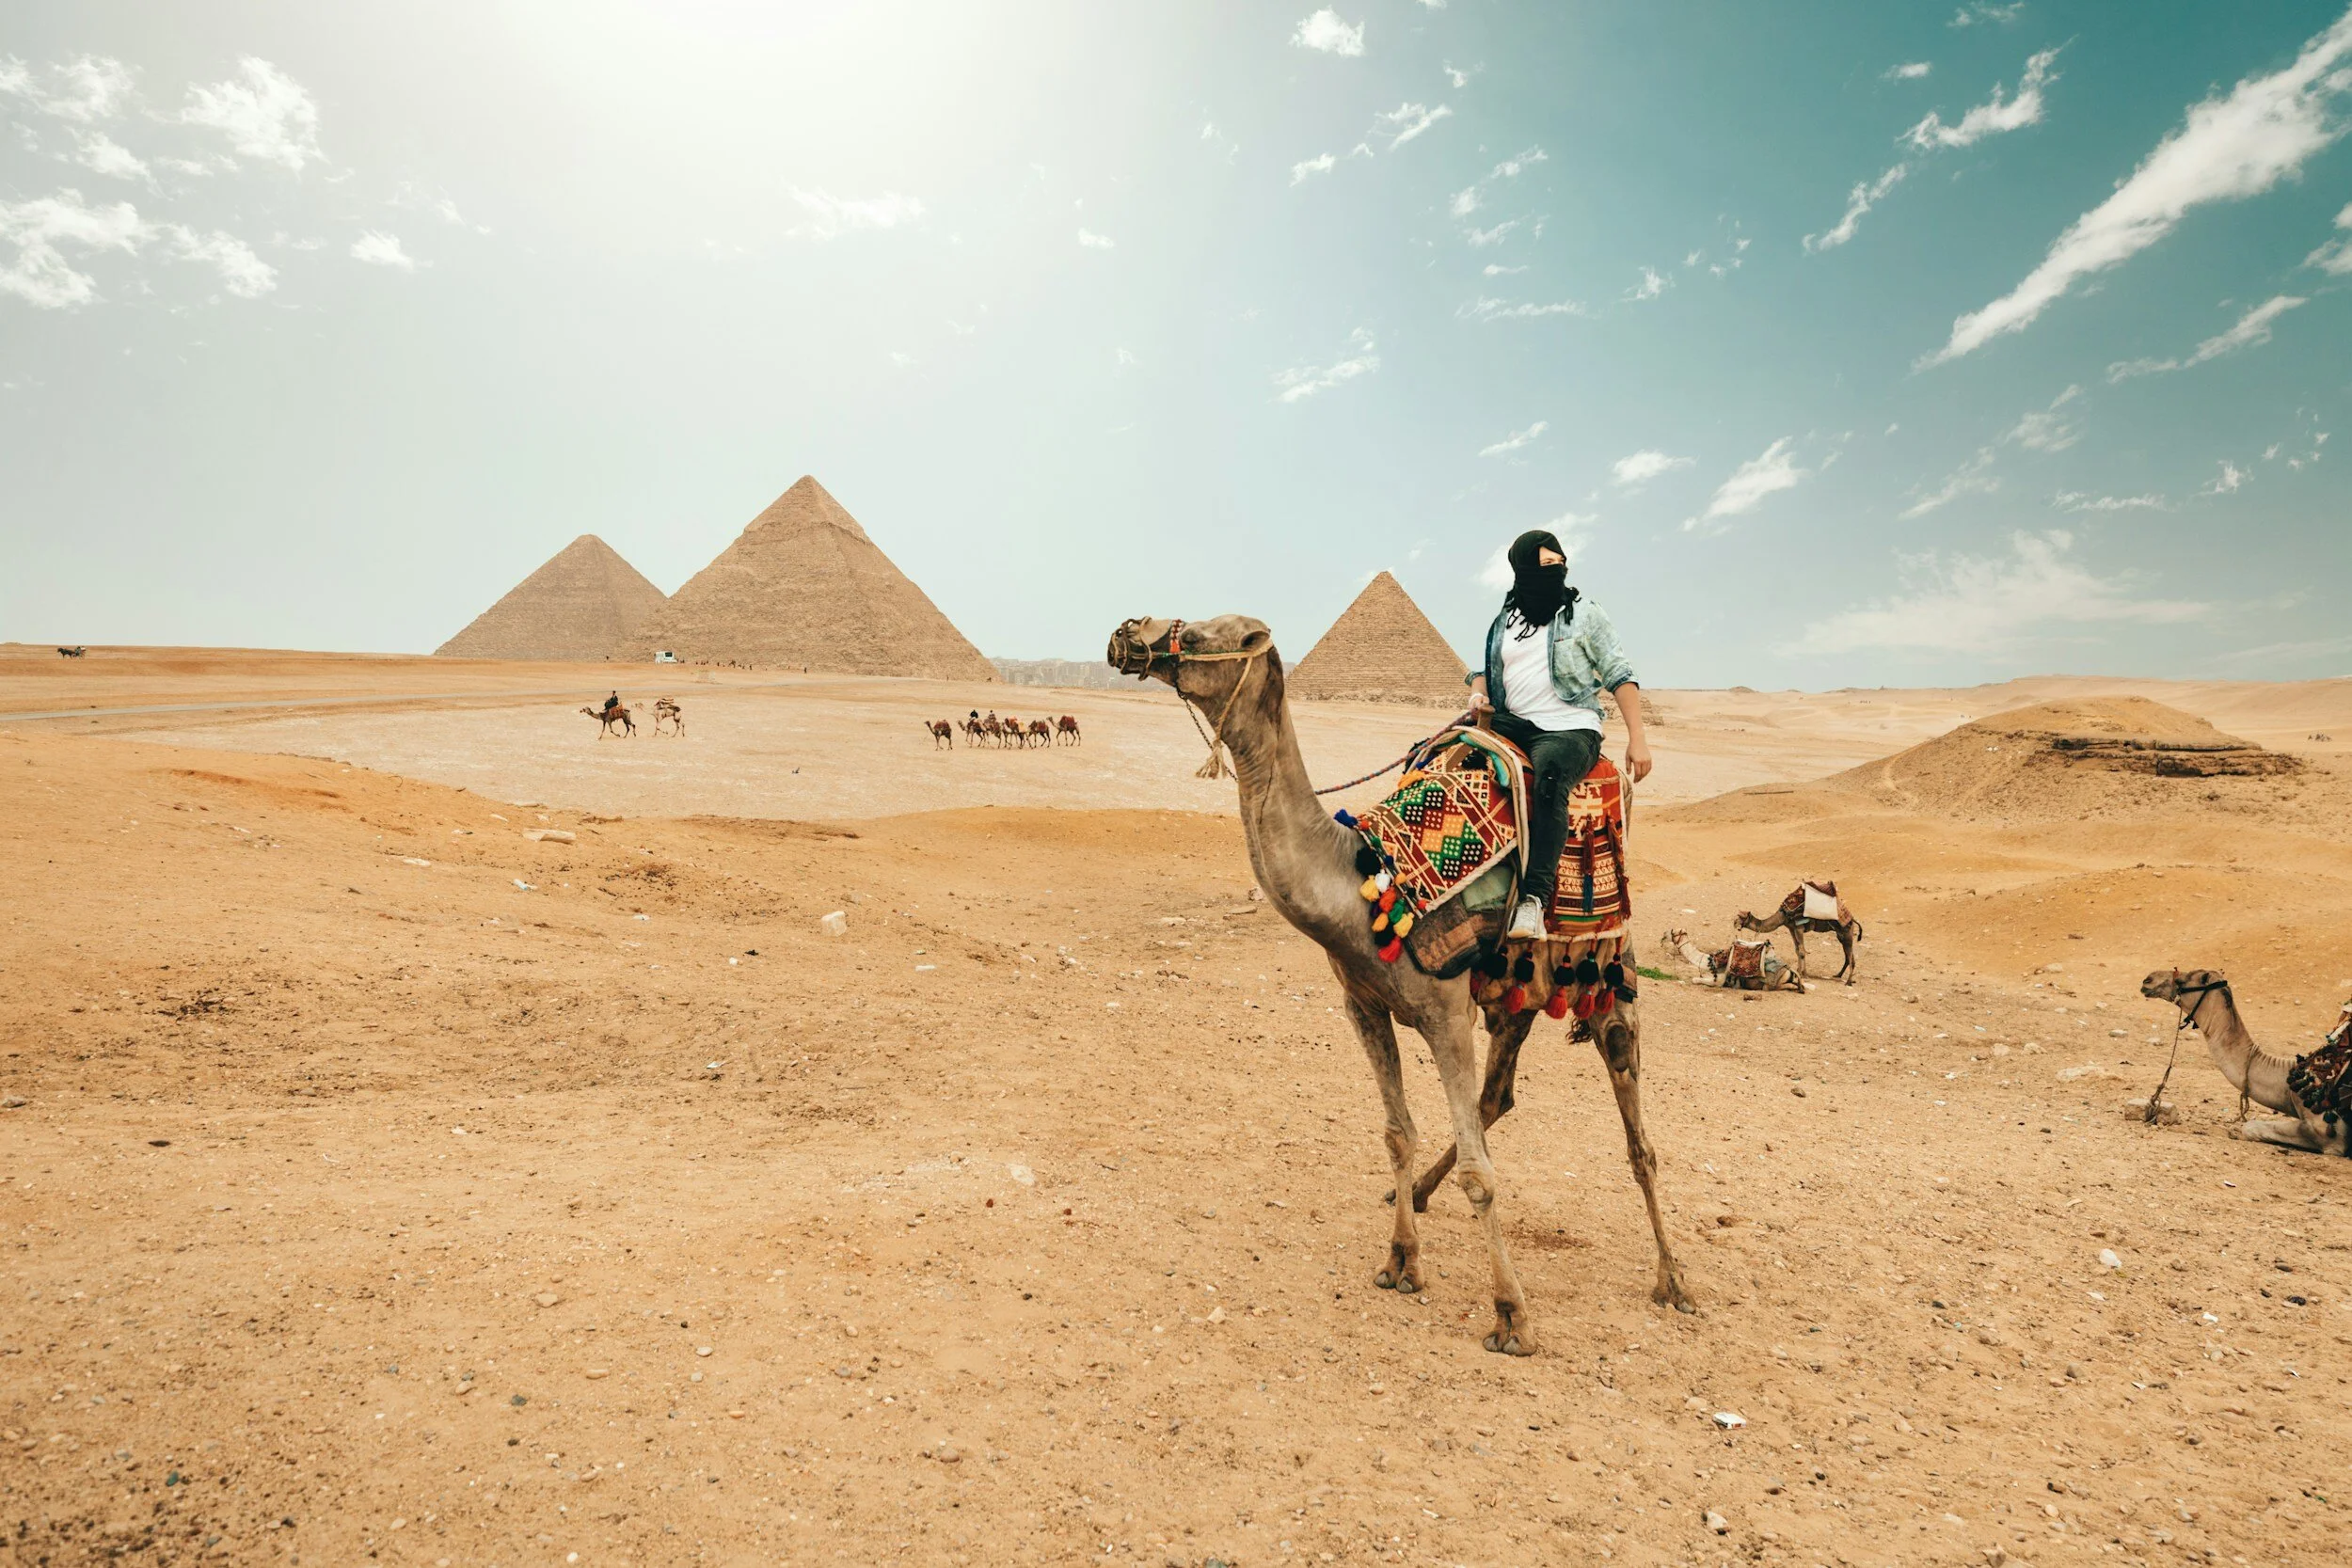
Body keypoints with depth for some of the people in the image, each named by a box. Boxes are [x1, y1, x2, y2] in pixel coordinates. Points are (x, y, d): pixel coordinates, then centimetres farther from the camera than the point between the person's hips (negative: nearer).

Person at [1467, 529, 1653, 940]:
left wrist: (1637, 738, -4)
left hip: (1570, 729, -5)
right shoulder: (1503, 623, 16)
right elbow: (1484, 670, 27)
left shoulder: (1584, 615, 5)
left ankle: (1535, 897, -42)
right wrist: (1478, 693, 2)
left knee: (1550, 778, -38)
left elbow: (1620, 676, 4)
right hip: (1512, 725, 5)